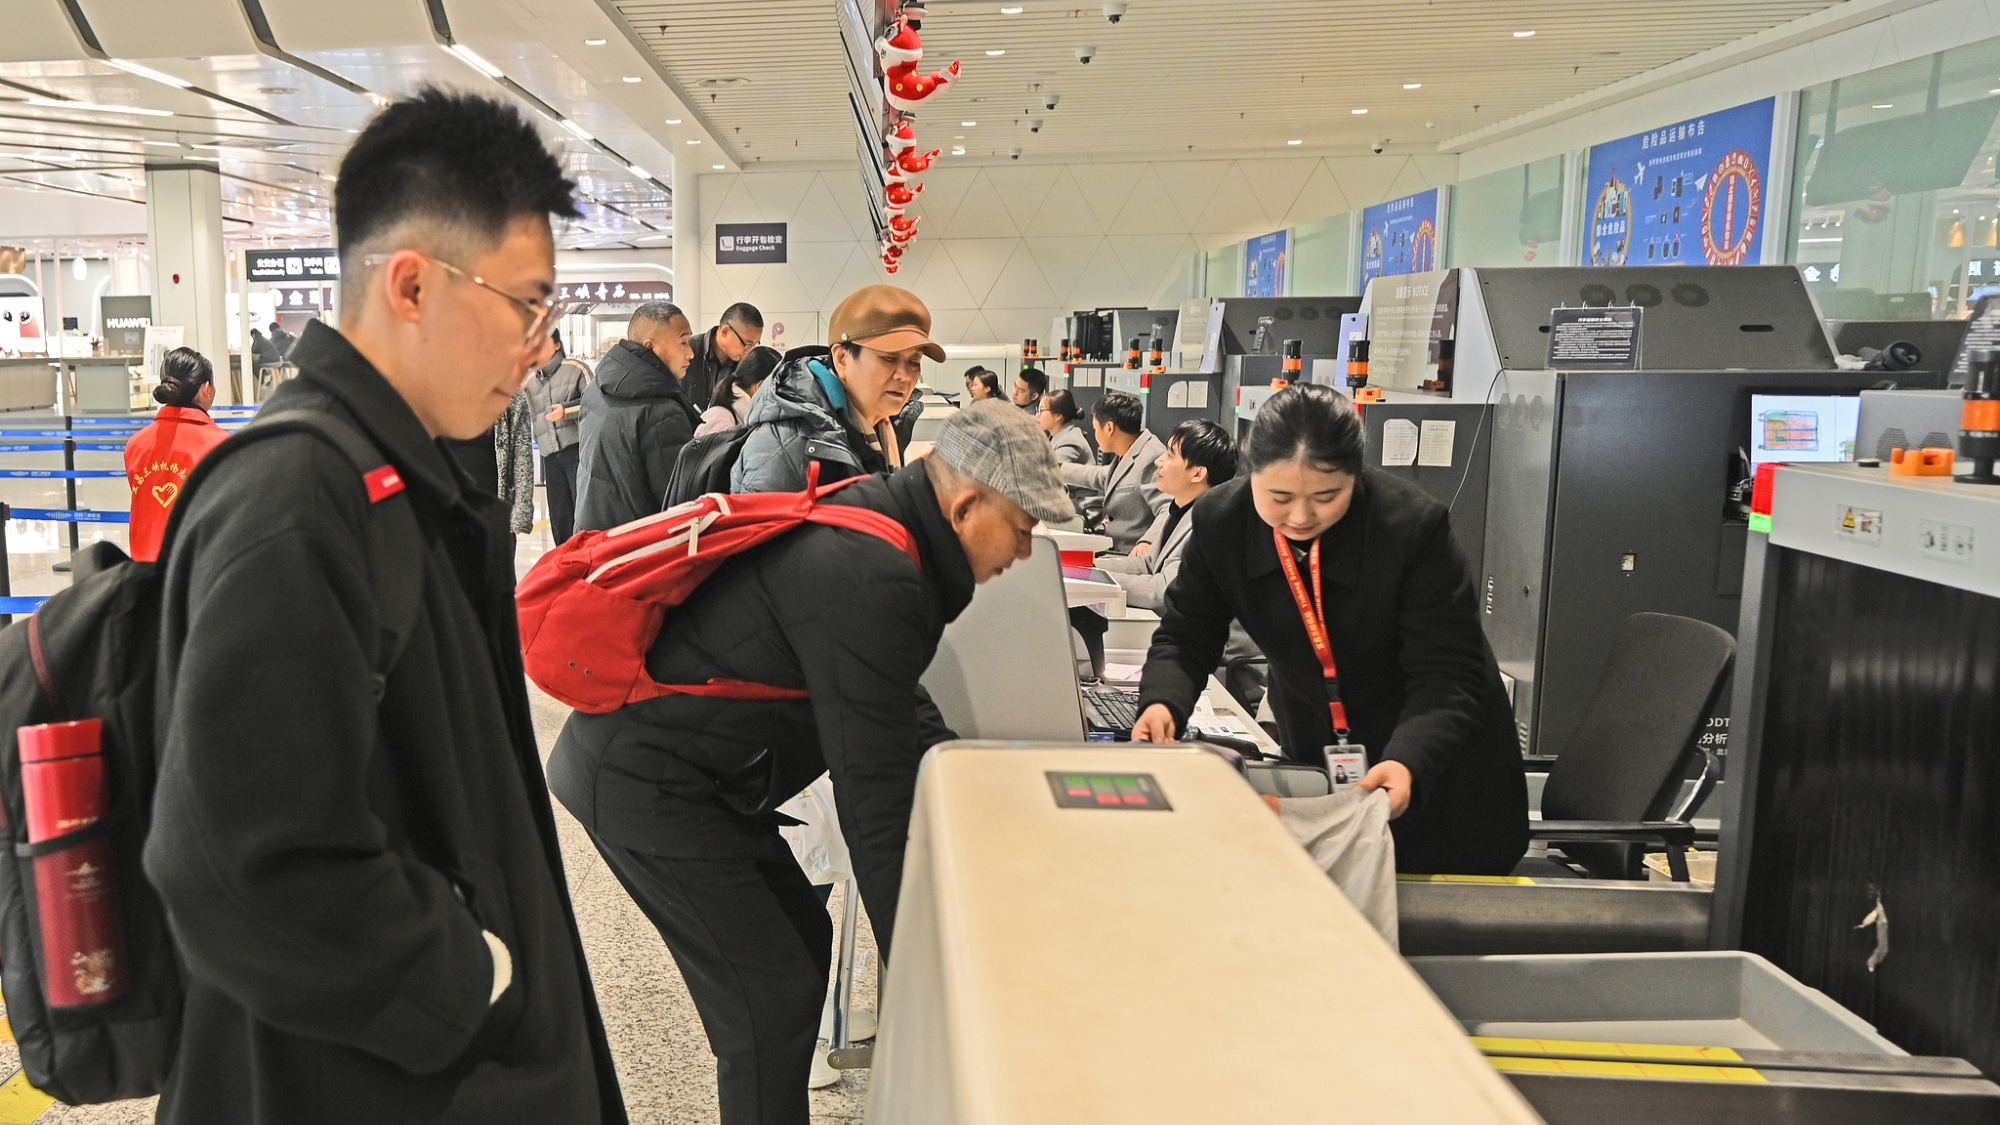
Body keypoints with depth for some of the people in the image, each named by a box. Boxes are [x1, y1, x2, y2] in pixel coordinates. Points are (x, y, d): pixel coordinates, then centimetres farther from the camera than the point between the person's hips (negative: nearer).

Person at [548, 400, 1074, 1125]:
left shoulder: (872, 517, 5)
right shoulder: (873, 581, -27)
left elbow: (896, 707, 20)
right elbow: (874, 794, -24)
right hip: (646, 786, -10)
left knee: (803, 939, 18)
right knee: (772, 1005, -7)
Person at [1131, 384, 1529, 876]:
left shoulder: (1415, 525, -27)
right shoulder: (1220, 522, -16)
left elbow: (1448, 679, -26)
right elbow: (1185, 637, -5)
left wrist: (1408, 763, -44)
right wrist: (1162, 702, -27)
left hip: (1437, 768, -3)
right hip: (1313, 763, 3)